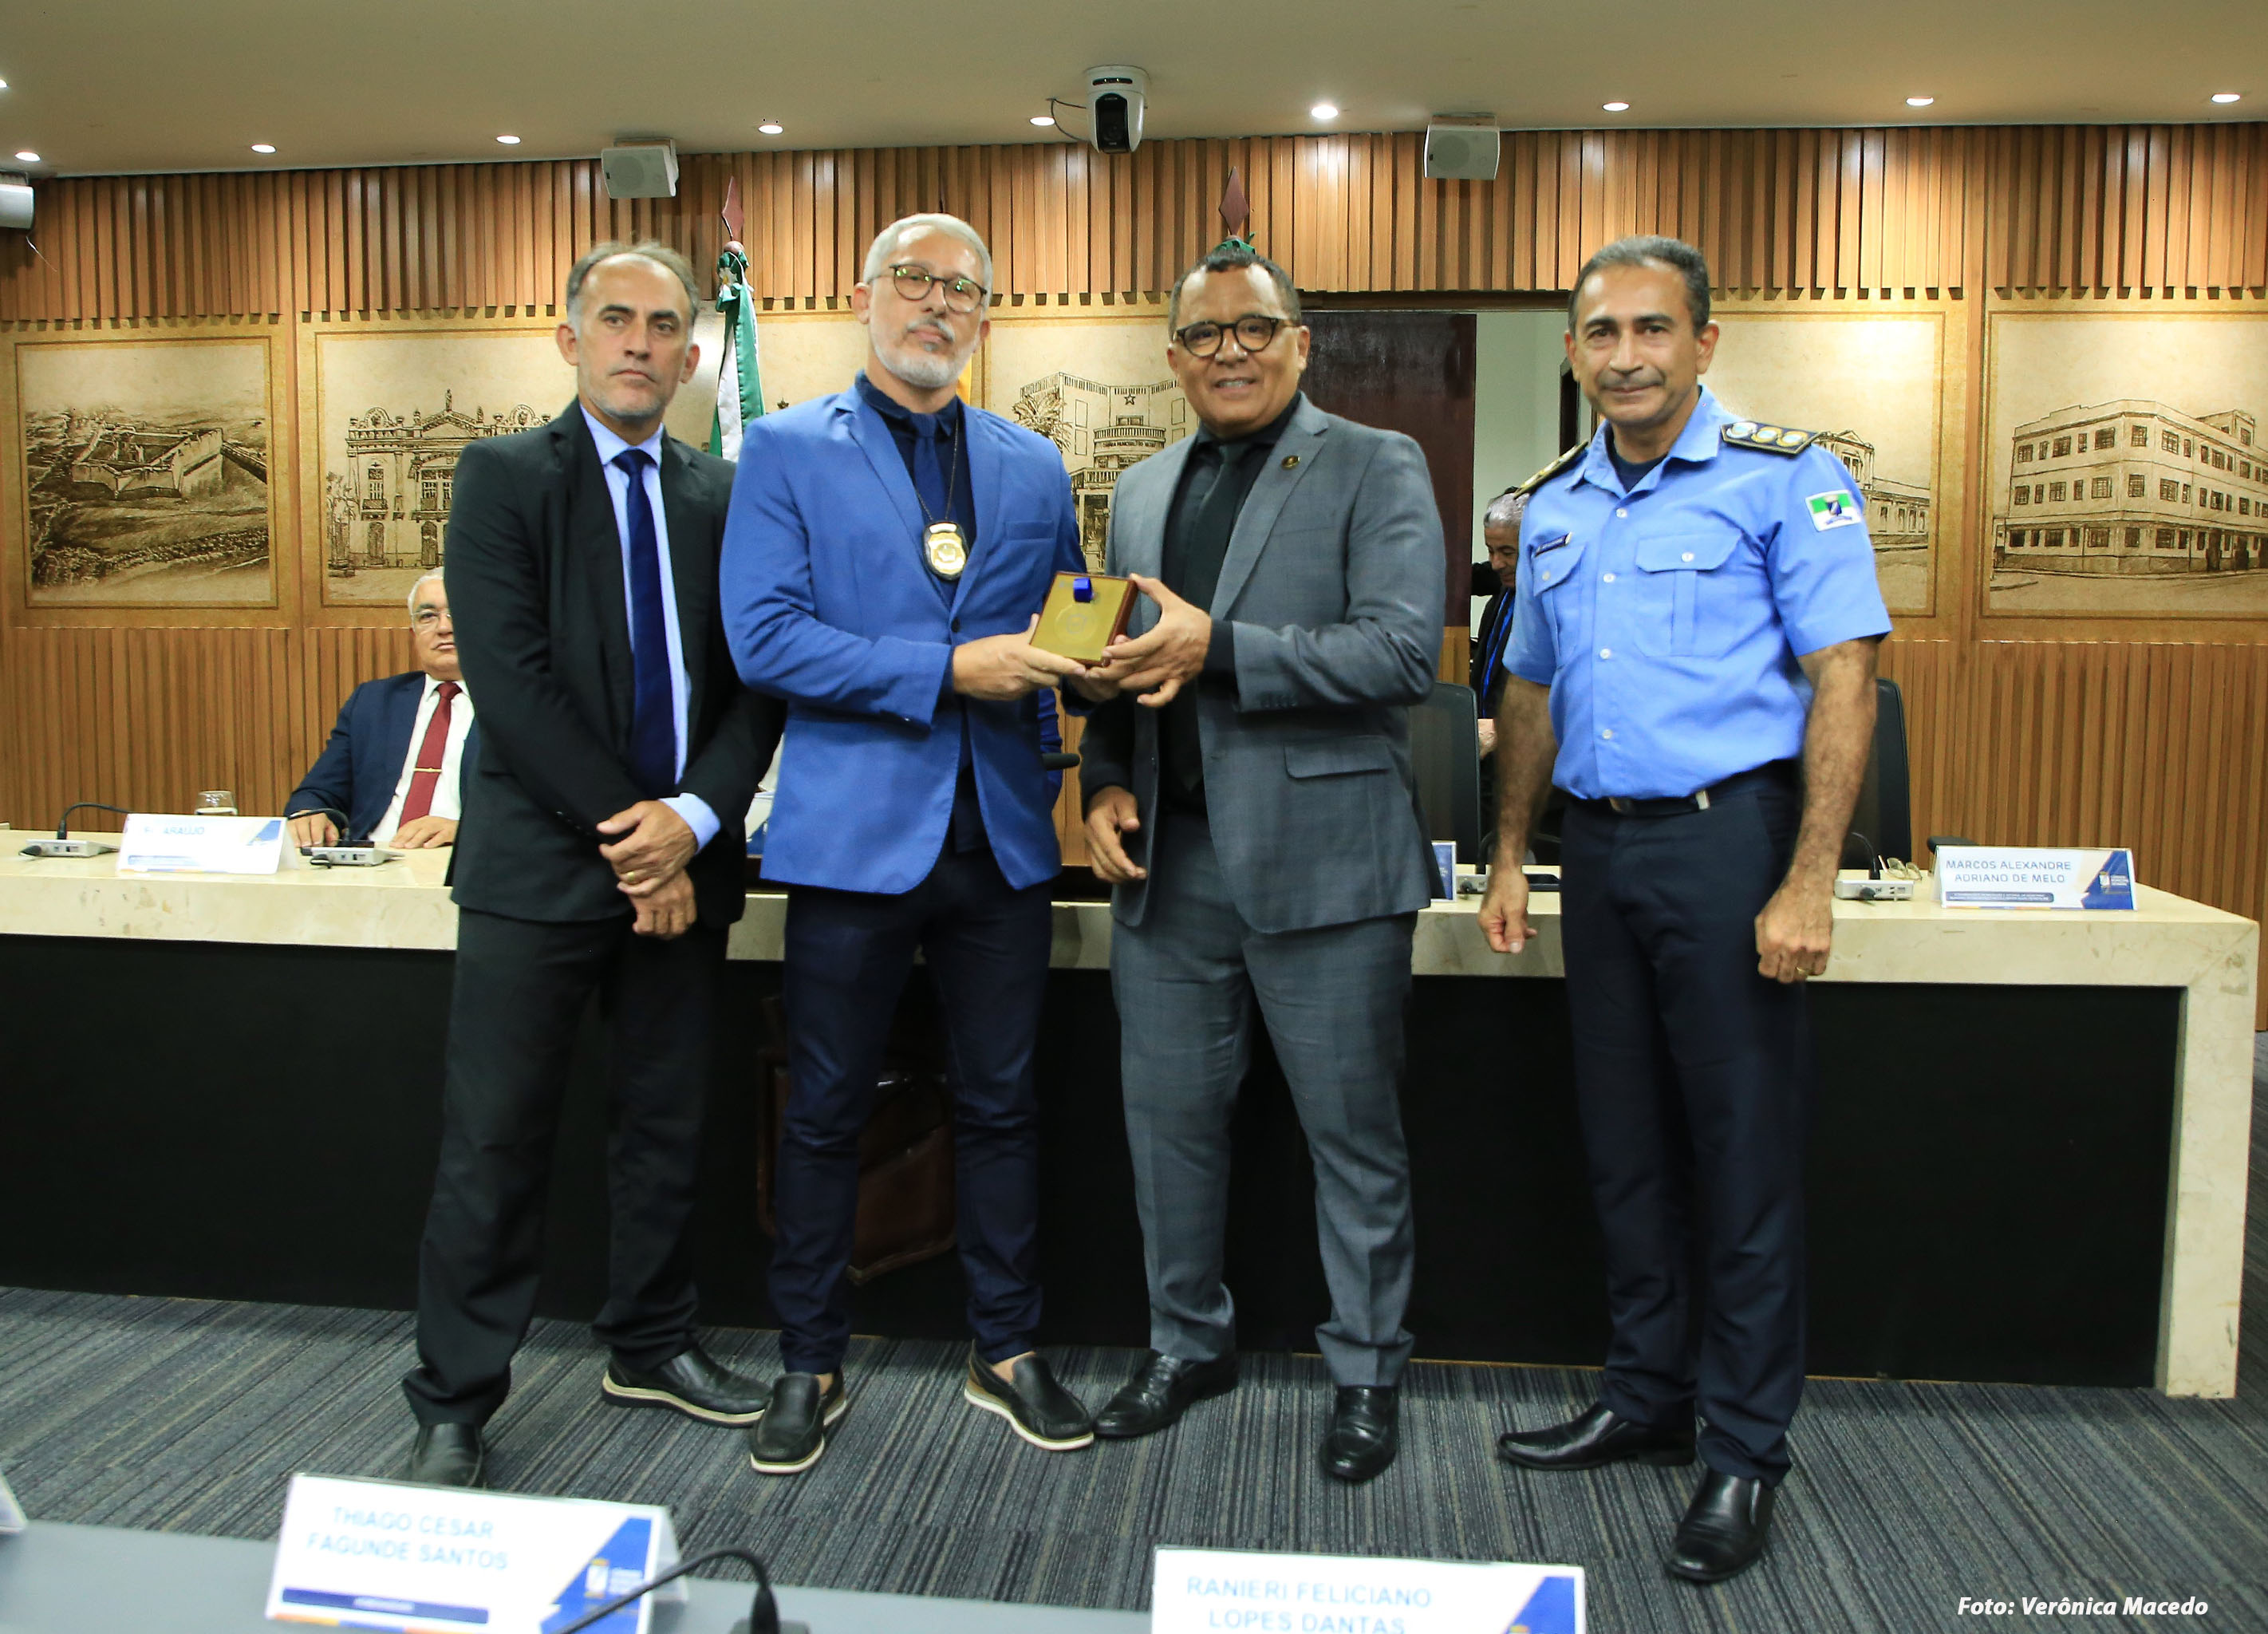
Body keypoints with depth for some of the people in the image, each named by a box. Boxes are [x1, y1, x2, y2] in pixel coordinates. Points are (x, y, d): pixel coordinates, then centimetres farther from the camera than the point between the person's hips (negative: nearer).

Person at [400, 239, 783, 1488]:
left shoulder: (722, 497, 11)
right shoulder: (503, 476, 0)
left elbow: (757, 680, 5)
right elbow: (512, 679, -11)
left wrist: (695, 816, -11)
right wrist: (629, 835, -14)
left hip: (680, 863, 4)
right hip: (538, 864, -4)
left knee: (667, 1126, 14)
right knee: (494, 1145, 2)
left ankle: (651, 1347, 31)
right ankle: (453, 1404, 16)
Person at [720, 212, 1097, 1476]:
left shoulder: (1034, 465, 13)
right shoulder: (787, 451, 1)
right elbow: (765, 637, -11)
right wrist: (948, 673, -17)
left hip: (1002, 835, 3)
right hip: (855, 832, -3)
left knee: (1003, 1104, 12)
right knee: (828, 1113, 8)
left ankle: (1008, 1351, 29)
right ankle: (811, 1367, 25)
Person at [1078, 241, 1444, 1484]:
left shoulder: (1376, 469, -3)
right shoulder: (1142, 492, 15)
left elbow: (1404, 651, -15)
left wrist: (1217, 650, -21)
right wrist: (1105, 785, 2)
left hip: (1322, 861, -5)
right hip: (1169, 864, 6)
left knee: (1353, 1132, 7)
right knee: (1167, 1117, 14)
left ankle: (1366, 1370, 26)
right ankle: (1187, 1343, 35)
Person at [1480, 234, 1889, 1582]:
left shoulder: (1782, 479, -6)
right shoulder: (1557, 506, 12)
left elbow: (1844, 678, -12)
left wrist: (1808, 885, -19)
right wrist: (1511, 855, 13)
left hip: (1728, 836, -6)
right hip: (1600, 848, 6)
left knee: (1745, 1152, 2)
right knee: (1627, 1142, 14)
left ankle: (1746, 1449, 17)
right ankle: (1646, 1403, 30)